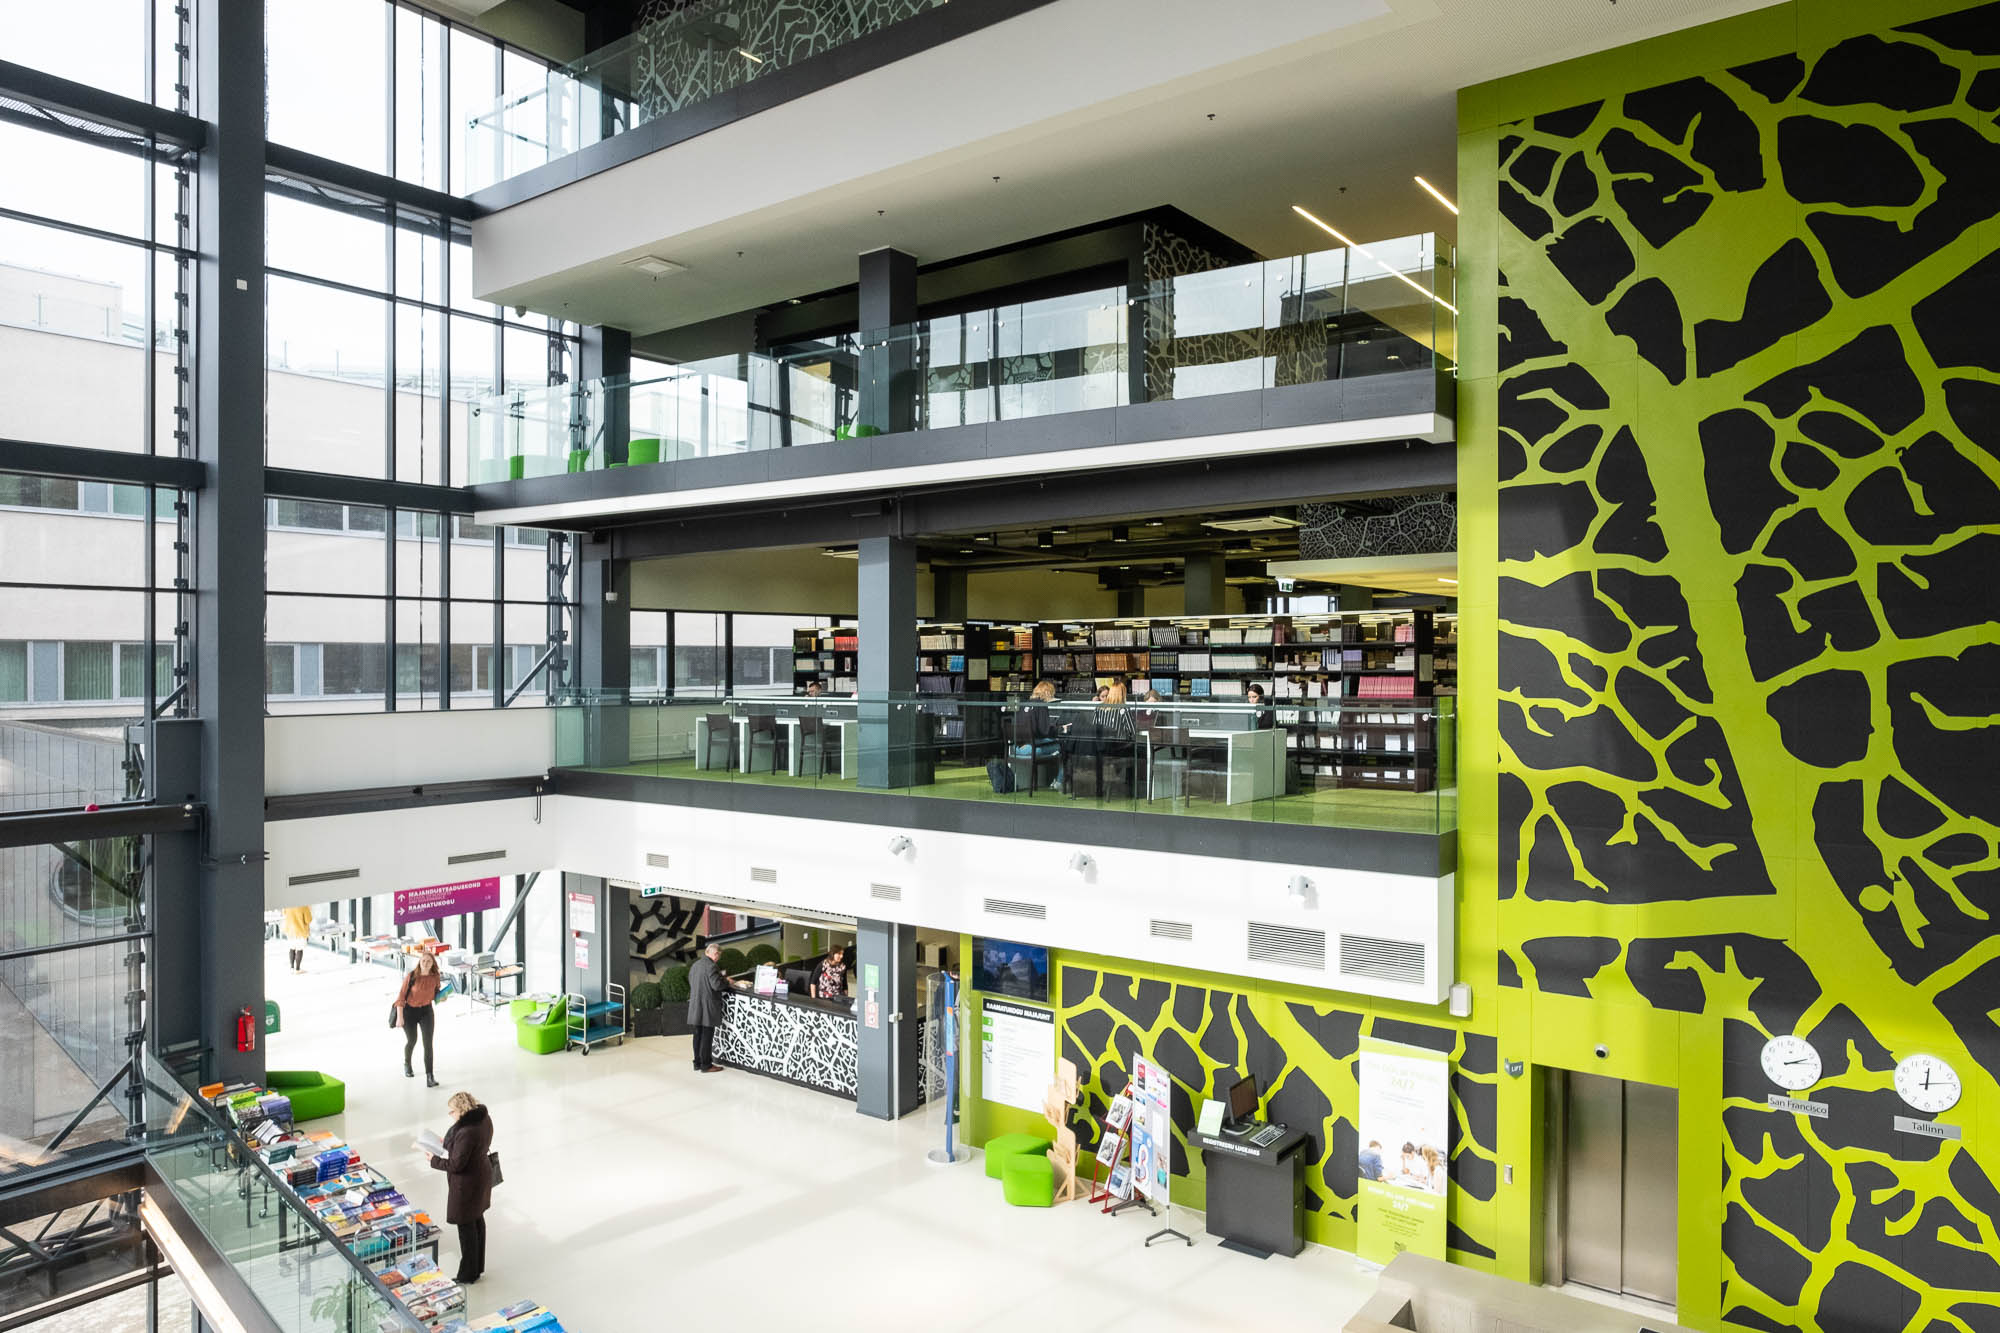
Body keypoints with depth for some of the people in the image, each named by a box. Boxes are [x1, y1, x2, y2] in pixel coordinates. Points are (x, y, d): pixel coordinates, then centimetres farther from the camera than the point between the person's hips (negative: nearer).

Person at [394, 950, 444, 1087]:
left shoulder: (436, 977, -10)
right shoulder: (411, 976, -20)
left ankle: (430, 1076, -9)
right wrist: (400, 1016, -16)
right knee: (412, 1041, 16)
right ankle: (407, 1064, 49)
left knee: (428, 1043, -9)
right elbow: (401, 995, -15)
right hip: (409, 1011, -1)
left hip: (426, 1011, 1)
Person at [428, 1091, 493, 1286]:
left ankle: (467, 1276, 25)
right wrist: (449, 1143, 3)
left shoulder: (466, 1133, -34)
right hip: (482, 1174, 9)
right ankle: (478, 1268, 39)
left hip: (467, 1184, -9)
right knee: (478, 1220, 22)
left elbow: (456, 1165, -25)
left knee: (466, 1227, 8)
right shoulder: (484, 1118, -6)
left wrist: (434, 1161, -10)